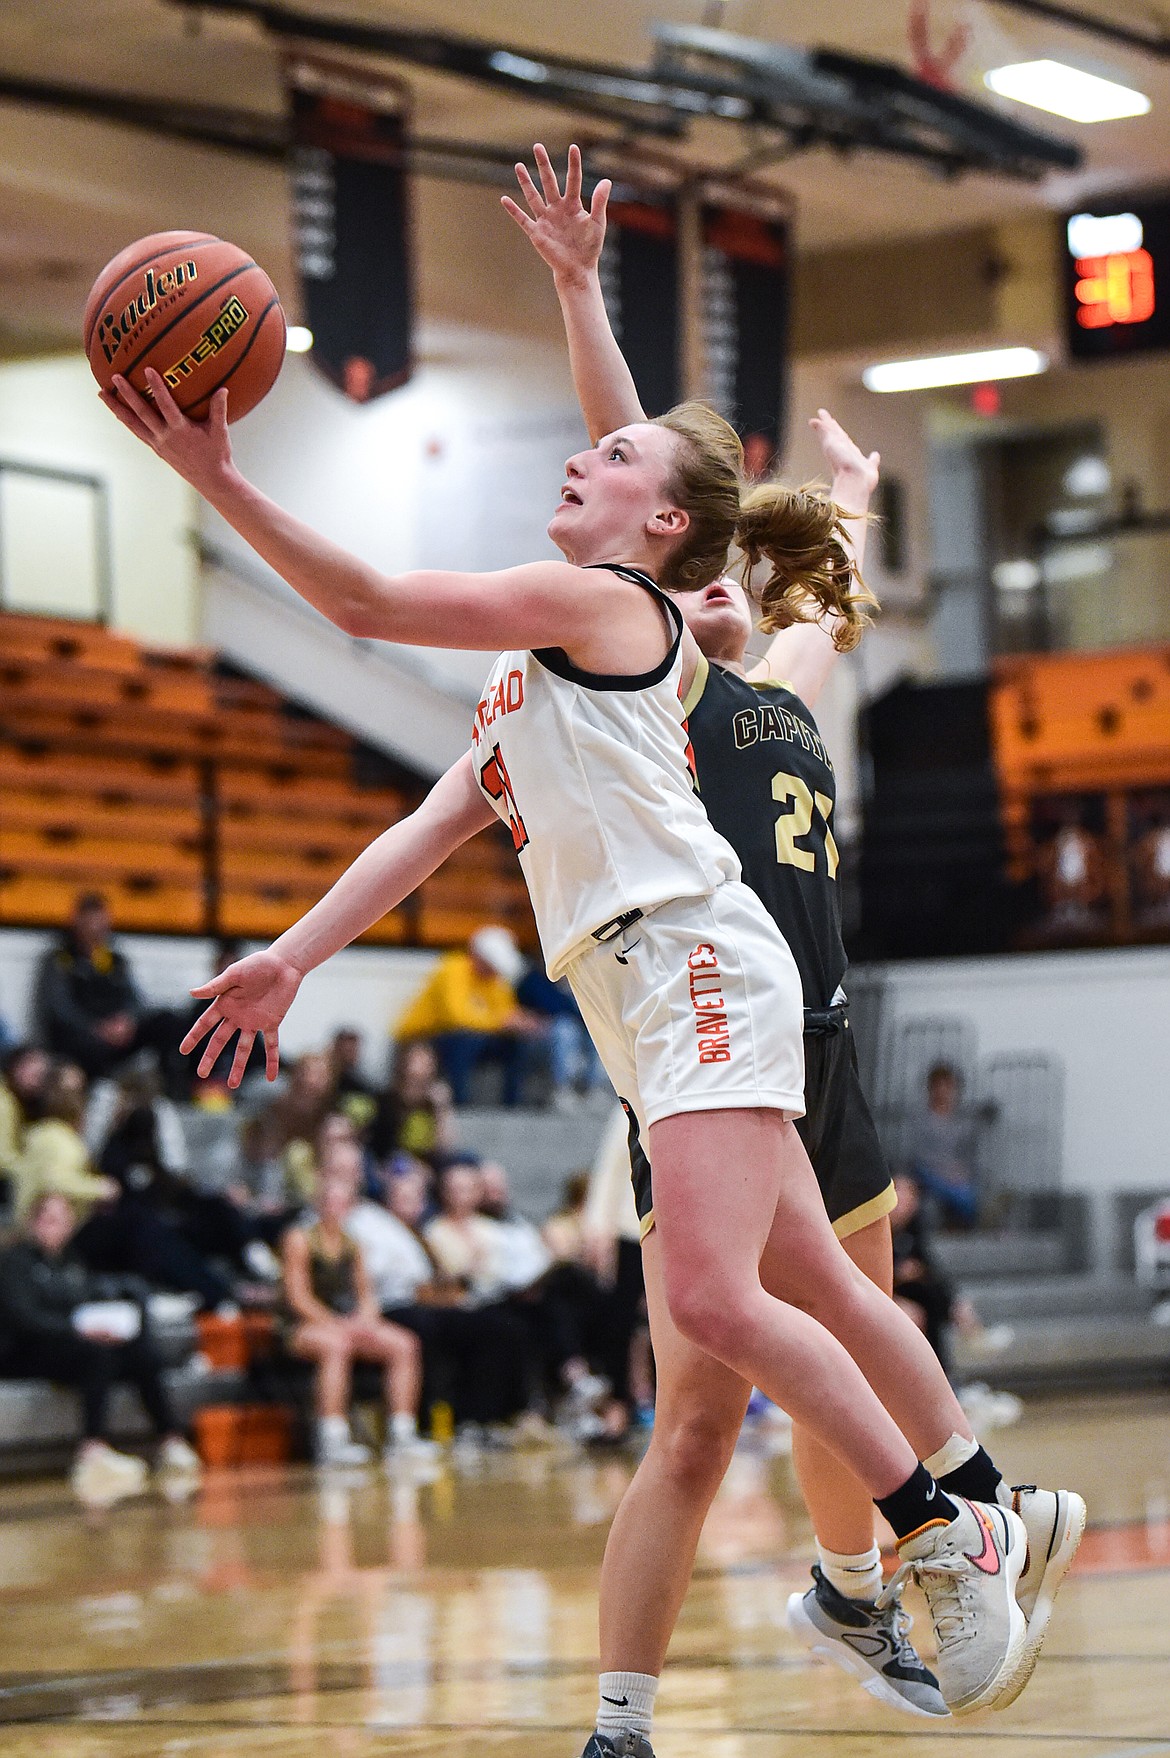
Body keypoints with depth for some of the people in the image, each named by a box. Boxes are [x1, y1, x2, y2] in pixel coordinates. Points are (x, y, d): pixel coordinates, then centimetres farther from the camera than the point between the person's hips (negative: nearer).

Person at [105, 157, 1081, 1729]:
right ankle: (985, 1519, 21)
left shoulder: (601, 600, -3)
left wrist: (219, 479, -14)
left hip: (697, 963, -10)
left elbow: (369, 602, -11)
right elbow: (432, 828, 22)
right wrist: (295, 954, 15)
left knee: (710, 1296, -19)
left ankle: (943, 1537, -10)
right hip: (640, 994, 10)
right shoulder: (547, 662, 25)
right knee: (810, 1289, 13)